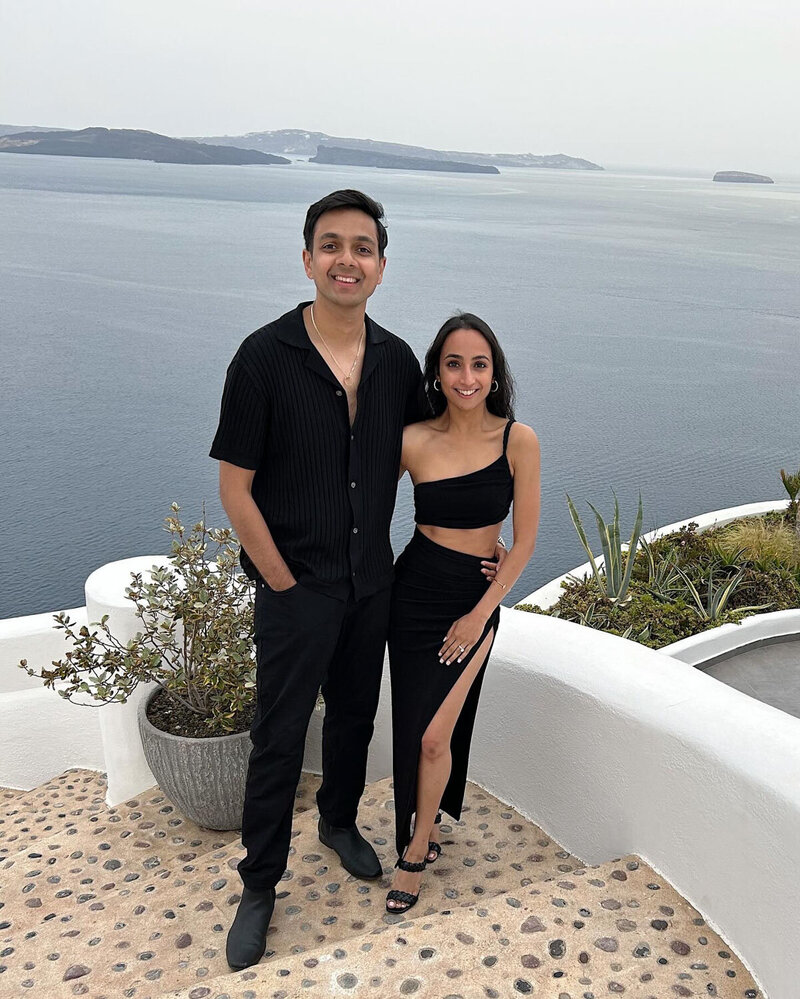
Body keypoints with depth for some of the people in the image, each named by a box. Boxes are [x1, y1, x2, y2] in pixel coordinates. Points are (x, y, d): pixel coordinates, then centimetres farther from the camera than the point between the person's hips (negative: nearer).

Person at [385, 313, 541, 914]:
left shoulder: (518, 440, -11)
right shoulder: (414, 440, -9)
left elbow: (524, 542, -7)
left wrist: (480, 615, -8)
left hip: (476, 598, -1)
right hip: (414, 593, 1)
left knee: (435, 734, -1)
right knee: (417, 728, 12)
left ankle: (416, 848, 26)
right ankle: (425, 830, 39)